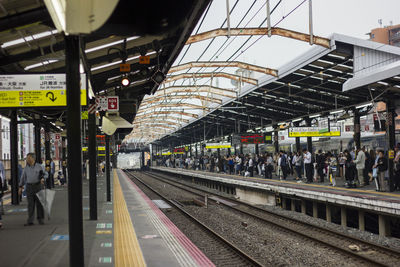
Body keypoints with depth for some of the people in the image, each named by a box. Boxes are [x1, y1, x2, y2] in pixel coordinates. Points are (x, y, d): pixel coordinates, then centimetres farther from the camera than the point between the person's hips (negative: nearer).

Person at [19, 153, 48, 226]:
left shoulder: (39, 166, -2)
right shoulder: (26, 167, 6)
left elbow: (46, 174, 6)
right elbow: (23, 177, 12)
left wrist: (43, 178, -15)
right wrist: (20, 187, 8)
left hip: (38, 185, -2)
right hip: (29, 187, 2)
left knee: (39, 203, 1)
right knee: (30, 204, -1)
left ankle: (40, 219, 11)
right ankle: (30, 221, -1)